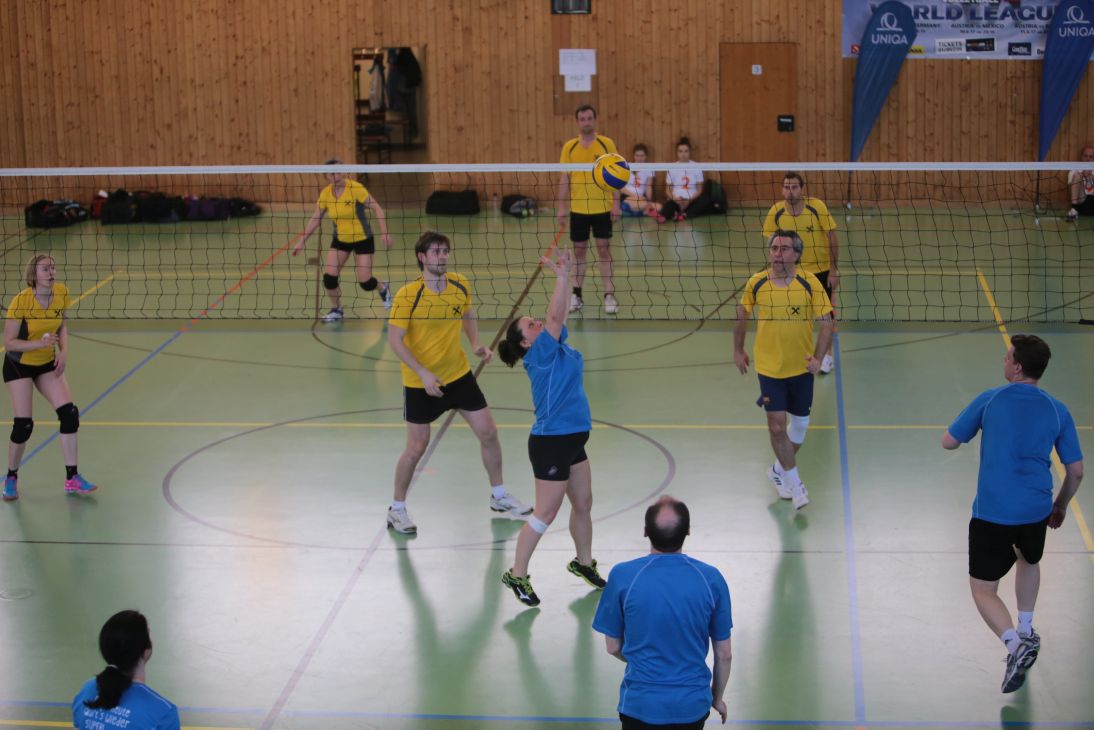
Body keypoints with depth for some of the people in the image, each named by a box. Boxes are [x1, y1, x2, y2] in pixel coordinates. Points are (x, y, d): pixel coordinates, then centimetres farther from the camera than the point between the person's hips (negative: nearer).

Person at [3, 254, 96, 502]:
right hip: (18, 365, -5)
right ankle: (11, 478, 16)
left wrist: (63, 351, -8)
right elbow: (8, 342, -20)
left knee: (69, 414, -8)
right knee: (23, 425, -8)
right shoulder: (21, 301, -24)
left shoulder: (61, 293, -10)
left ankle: (72, 479, 2)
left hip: (47, 363, 5)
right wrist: (39, 343, -34)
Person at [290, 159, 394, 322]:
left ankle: (383, 288, 32)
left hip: (362, 239, -4)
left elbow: (377, 209, -16)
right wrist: (301, 241, 0)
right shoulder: (325, 193, -7)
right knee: (329, 276, -10)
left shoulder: (355, 188, -20)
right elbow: (315, 219, 2)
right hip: (340, 240, 4)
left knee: (365, 283, -5)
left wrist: (384, 233, -24)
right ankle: (336, 310, 15)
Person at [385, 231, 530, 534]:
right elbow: (394, 339, -18)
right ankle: (397, 509, 20)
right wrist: (423, 373, -25)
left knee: (488, 433, 8)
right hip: (421, 383, -5)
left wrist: (476, 344, -3)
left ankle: (499, 497, 28)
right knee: (417, 447, 0)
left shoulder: (460, 285, -5)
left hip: (459, 375, 5)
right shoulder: (408, 296, -21)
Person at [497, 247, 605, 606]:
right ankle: (517, 574, 8)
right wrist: (561, 275, -25)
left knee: (583, 503, 18)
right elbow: (555, 316, -25)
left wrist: (565, 273, -5)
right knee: (545, 514, -2)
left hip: (572, 440, 9)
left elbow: (561, 312, 8)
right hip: (550, 443, -9)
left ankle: (583, 561, 36)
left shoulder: (556, 346, 7)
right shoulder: (539, 354, -16)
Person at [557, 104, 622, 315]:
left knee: (604, 250, 0)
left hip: (602, 208, -2)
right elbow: (564, 179, 5)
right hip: (578, 208, 2)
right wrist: (562, 207, 0)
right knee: (579, 251, 8)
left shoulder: (607, 144, -1)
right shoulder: (569, 147, 3)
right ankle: (576, 295, 17)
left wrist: (616, 203, -7)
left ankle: (609, 295, 3)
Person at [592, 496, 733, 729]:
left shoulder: (622, 576, -13)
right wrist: (717, 698, 18)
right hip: (693, 705, 2)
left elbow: (613, 647, -1)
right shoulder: (711, 579, -9)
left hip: (641, 704, -2)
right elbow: (724, 654, 1)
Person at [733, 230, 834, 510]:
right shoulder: (756, 283, -10)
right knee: (776, 426, -7)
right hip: (769, 368, -1)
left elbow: (826, 322, -9)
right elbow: (742, 316, 8)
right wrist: (738, 351, 13)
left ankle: (780, 469, 39)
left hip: (802, 368, 1)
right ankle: (794, 484, 9)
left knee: (800, 423, 15)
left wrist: (817, 357, -18)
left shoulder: (809, 282, -13)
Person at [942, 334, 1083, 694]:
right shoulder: (1058, 411, 0)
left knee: (983, 589, 5)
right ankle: (1025, 631, 42)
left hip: (992, 513, -3)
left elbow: (948, 441, 2)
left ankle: (1014, 643, -19)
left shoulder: (988, 400, -6)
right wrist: (1061, 505, 20)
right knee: (1029, 562, 35)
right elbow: (1075, 471, 3)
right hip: (1036, 511, 4)